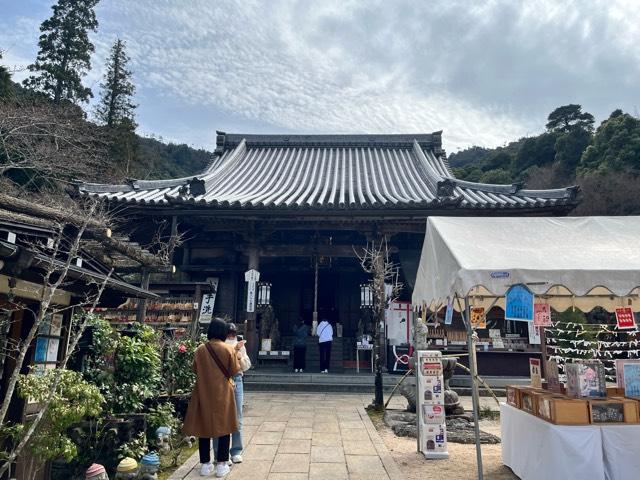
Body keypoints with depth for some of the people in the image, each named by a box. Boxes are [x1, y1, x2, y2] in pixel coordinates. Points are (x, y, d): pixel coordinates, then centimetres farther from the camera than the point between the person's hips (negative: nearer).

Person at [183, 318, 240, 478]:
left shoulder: (200, 350, -4)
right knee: (223, 427, 8)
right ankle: (222, 465, 11)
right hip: (223, 394, -2)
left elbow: (196, 370, 7)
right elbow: (234, 372, -5)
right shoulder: (229, 350, -11)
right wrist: (235, 355, 7)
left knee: (204, 426, 12)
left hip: (203, 394, 2)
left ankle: (205, 464, 19)